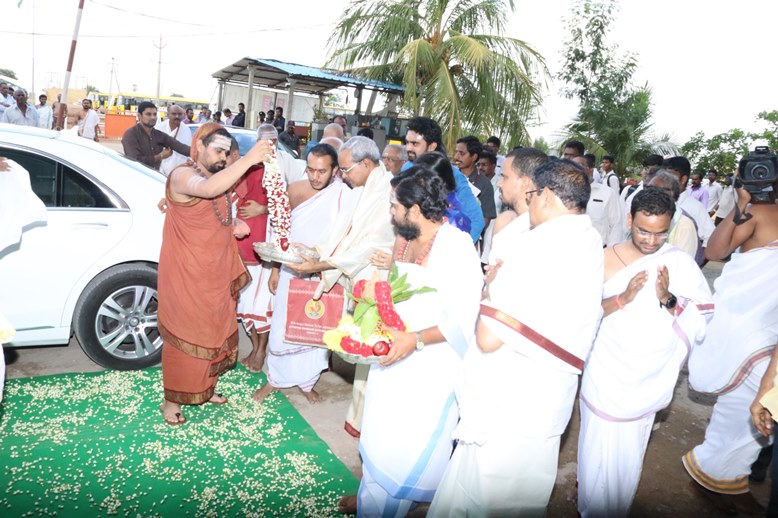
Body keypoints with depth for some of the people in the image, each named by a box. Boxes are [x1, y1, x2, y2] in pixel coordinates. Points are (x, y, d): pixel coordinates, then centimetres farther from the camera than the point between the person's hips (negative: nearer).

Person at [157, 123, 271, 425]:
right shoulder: (182, 175, -15)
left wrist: (235, 226, 3)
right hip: (186, 277, -8)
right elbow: (209, 189, -39)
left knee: (215, 334, 18)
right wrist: (248, 160, -39)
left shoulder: (220, 178, 12)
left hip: (217, 276, 8)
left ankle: (206, 389, 37)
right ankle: (172, 401, 21)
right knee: (185, 338, 4)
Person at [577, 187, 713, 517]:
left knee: (628, 452, 14)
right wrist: (623, 298, -23)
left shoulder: (679, 263, -6)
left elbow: (701, 319, -7)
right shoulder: (607, 258, -7)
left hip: (646, 378, 1)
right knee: (598, 446, 7)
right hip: (605, 374, -1)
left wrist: (668, 299, -25)